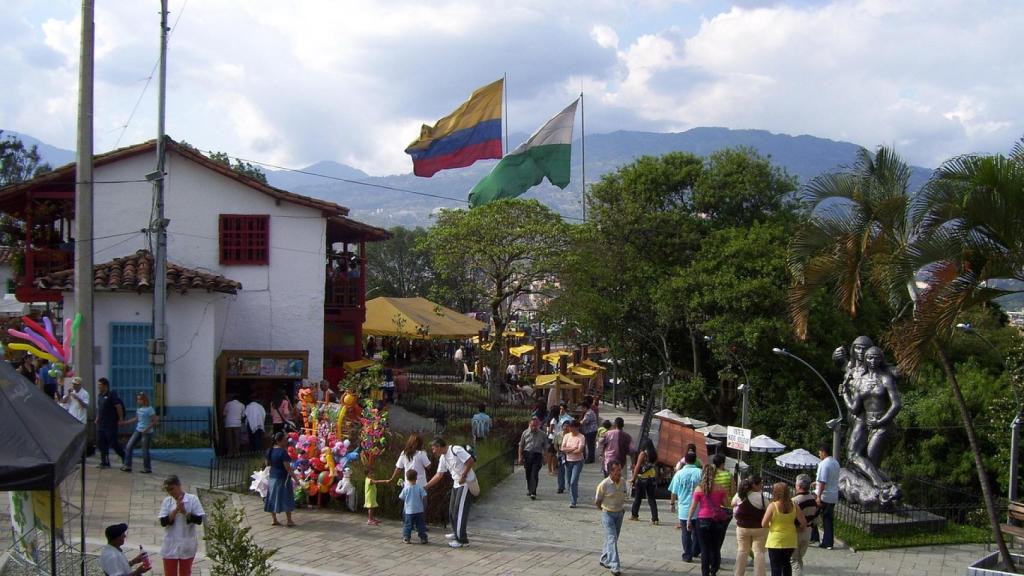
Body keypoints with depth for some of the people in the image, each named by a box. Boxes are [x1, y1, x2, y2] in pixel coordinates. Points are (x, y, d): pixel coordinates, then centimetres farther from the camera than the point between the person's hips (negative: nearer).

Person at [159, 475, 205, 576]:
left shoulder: (192, 499, -8)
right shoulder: (167, 501, -3)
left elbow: (199, 520, -13)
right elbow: (163, 522, -12)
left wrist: (184, 512, -23)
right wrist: (176, 510, -21)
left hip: (187, 546, -1)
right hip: (170, 546, 2)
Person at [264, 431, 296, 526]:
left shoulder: (270, 451, 4)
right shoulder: (283, 452, -20)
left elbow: (267, 464, 15)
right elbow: (287, 467, -22)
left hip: (272, 476, 7)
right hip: (283, 477, -7)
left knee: (273, 497, 11)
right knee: (286, 498, 0)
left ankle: (273, 519, 15)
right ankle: (289, 520, 4)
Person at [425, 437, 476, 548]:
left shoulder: (456, 450, -18)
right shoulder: (443, 458, 10)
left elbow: (471, 461, -23)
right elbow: (439, 475, 13)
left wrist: (463, 476, -19)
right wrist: (426, 486, 10)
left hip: (466, 484, -9)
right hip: (456, 484, 9)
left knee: (459, 511, -9)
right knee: (452, 511, 16)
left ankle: (462, 540, -3)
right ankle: (457, 534, 34)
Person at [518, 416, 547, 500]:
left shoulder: (542, 434, 1)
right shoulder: (525, 433, 5)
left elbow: (545, 447, 6)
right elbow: (521, 446, 9)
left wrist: (544, 458, 2)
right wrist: (520, 457, 5)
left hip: (537, 455, -2)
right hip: (527, 454, 2)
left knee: (534, 474, -12)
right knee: (528, 474, 12)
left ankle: (533, 493, -14)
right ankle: (529, 489, 32)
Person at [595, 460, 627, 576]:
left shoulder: (623, 482, -2)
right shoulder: (604, 484, -19)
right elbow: (597, 501, -7)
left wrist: (622, 508, 11)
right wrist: (604, 509, 6)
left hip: (620, 513, 6)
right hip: (608, 514, -6)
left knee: (613, 539, 16)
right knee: (612, 539, -13)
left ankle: (604, 560, 35)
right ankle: (615, 566, -16)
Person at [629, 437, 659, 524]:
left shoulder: (643, 454, -11)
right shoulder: (654, 454, 3)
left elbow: (637, 467, -12)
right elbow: (656, 466, 7)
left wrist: (633, 478, -7)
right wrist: (656, 480, 15)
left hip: (642, 478, -4)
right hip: (652, 478, 4)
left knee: (638, 497, 12)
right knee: (651, 498, 5)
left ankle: (634, 515, 25)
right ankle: (655, 519, -3)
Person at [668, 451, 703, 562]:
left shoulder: (679, 474, -6)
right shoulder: (700, 473, -6)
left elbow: (674, 492, -1)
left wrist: (672, 503, 14)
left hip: (684, 508, -1)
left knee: (686, 532, 5)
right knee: (696, 531, 19)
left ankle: (687, 555, 5)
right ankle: (696, 551, 30)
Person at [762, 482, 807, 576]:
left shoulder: (772, 506, -13)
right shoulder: (793, 506, -4)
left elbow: (764, 524, -13)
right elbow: (804, 523, -5)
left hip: (775, 541, -4)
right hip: (790, 540, 4)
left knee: (776, 566, 1)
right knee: (786, 563, 23)